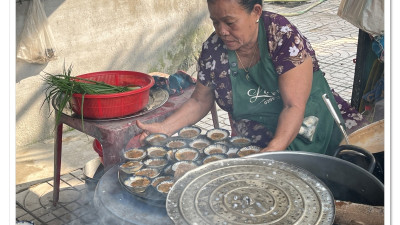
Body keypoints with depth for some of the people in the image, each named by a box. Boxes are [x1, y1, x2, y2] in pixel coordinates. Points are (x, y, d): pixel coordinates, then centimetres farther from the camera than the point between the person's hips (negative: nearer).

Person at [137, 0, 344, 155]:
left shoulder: (283, 36, -20)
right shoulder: (213, 49, -8)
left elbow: (294, 106, -24)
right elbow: (200, 101, 4)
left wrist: (274, 151, -39)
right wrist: (165, 128, -11)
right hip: (252, 146, 3)